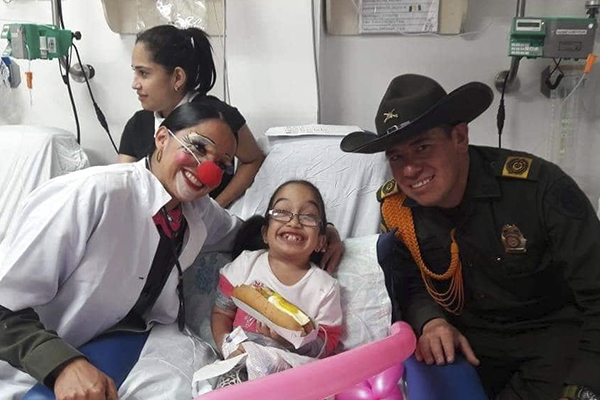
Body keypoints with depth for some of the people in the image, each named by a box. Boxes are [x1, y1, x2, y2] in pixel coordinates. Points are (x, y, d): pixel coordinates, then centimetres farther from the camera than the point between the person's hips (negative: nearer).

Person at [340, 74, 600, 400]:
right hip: (466, 338, 4)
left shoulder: (538, 186, -23)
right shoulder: (395, 206, -11)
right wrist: (431, 322, -20)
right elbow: (411, 285, 1)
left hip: (555, 334, -3)